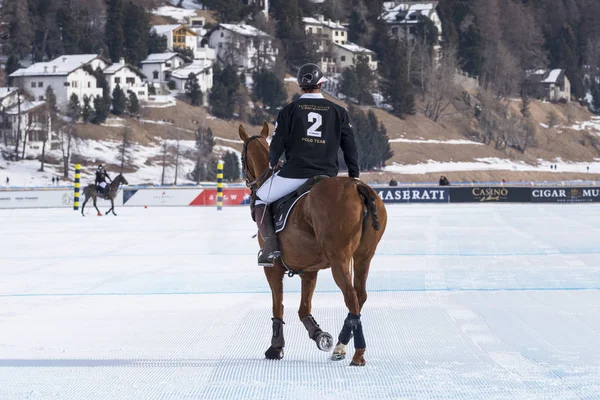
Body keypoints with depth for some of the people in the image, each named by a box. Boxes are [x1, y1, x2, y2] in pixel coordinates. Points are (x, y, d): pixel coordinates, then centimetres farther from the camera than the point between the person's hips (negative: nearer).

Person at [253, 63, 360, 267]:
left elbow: (278, 143, 2)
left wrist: (273, 163, 22)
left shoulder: (290, 110, 3)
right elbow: (350, 145, 8)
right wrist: (354, 175, 15)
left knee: (261, 199, 15)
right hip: (328, 175, 2)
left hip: (295, 172, -2)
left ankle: (270, 245, -2)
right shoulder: (338, 111, 9)